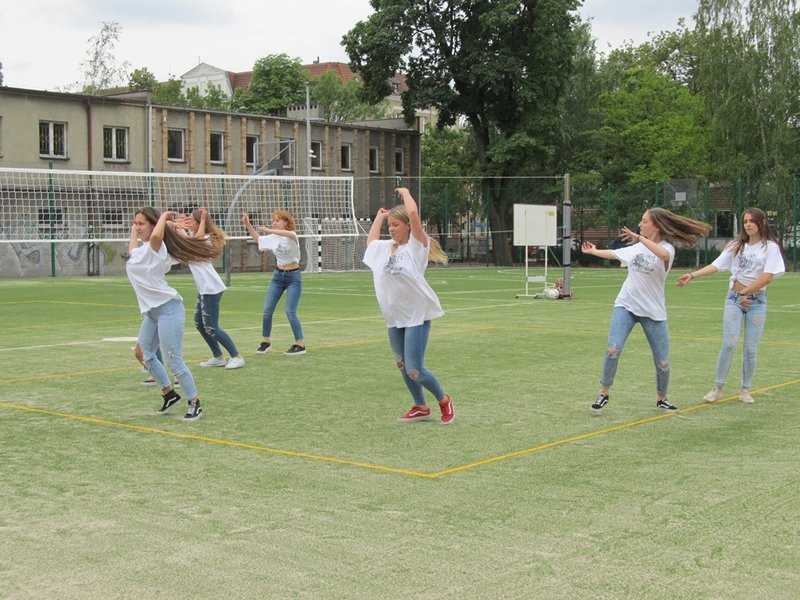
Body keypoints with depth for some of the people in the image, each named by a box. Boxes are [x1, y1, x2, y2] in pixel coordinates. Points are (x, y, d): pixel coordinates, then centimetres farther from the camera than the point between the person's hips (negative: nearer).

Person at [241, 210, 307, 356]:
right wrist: (248, 225, 12)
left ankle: (300, 345, -3)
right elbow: (258, 238, 23)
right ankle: (265, 342, 16)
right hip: (278, 275, 6)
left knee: (290, 312, -12)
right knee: (267, 310, 2)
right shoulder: (273, 238, 4)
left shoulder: (291, 236, -15)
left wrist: (269, 230, -46)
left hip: (293, 277, -6)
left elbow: (290, 234, -41)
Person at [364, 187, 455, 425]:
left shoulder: (417, 245, -8)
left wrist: (405, 192, -6)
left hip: (417, 315, -7)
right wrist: (379, 216, 30)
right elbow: (370, 240, 34)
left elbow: (413, 213, -22)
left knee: (415, 371, -10)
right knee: (403, 367, 13)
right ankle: (421, 407, 30)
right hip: (394, 317, 7)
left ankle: (444, 400, 14)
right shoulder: (386, 248, 12)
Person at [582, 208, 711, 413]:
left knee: (663, 363, 1)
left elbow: (663, 254, -34)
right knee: (613, 349, -17)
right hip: (626, 306, 3)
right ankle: (603, 393, -2)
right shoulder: (636, 246, 8)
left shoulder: (667, 248, -8)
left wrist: (640, 238, -36)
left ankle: (661, 399, 26)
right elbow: (614, 253, 27)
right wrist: (593, 251, 42)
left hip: (653, 311, -3)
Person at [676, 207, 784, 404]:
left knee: (751, 349, 1)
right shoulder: (736, 246, 7)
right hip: (734, 299, 2)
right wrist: (692, 275, -12)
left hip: (757, 301, -1)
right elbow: (716, 265, 0)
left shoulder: (770, 247, -4)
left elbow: (768, 276, -14)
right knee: (729, 344, -8)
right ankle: (717, 388, 0)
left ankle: (745, 390, 15)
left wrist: (745, 292, -13)